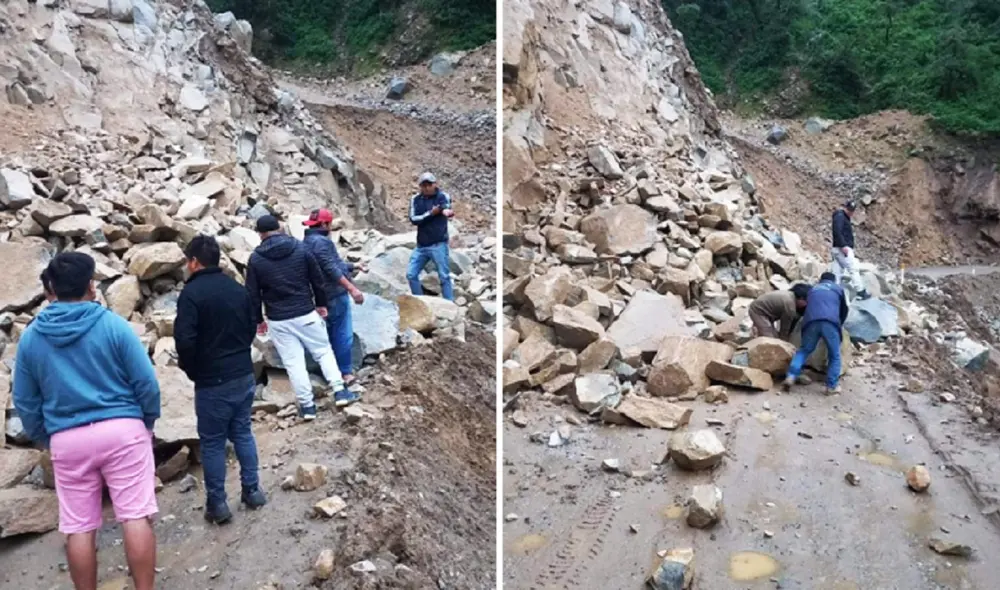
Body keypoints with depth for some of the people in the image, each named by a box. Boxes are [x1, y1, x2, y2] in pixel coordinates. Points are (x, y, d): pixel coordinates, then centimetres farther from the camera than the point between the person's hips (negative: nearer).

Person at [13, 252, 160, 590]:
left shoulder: (31, 337, 5)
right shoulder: (113, 325, -6)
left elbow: (24, 402, 11)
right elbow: (146, 382, -6)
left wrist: (44, 439, 24)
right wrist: (149, 422, 10)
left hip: (67, 440, 3)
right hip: (122, 430, -3)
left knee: (78, 528, 10)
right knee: (136, 517, 1)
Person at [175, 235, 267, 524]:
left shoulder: (192, 292, -15)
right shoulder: (238, 289, 7)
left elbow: (185, 340, -21)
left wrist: (191, 370, -4)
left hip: (213, 382, -6)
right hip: (244, 375, 6)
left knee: (212, 442, 6)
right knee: (243, 433, 18)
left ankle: (217, 504, 13)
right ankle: (252, 491, 24)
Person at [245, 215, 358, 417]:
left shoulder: (255, 259, -3)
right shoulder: (300, 248, -1)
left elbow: (253, 293, 1)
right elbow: (317, 279, 3)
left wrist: (258, 320, 12)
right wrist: (321, 303, 15)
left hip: (278, 320, 0)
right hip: (306, 313, 1)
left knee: (293, 362, 6)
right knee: (324, 351, 14)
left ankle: (307, 406, 11)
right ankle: (340, 392, 9)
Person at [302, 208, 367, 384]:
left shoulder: (309, 242, 17)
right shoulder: (321, 242, -18)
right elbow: (332, 269, -27)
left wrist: (353, 266, 33)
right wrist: (351, 288, -29)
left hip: (324, 294, 11)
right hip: (335, 294, -11)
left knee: (331, 333, 17)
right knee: (343, 334, -2)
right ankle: (345, 372, 4)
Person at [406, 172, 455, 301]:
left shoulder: (443, 196, -6)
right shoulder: (415, 199, 5)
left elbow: (446, 207, -27)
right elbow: (413, 219, -5)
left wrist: (446, 212, -52)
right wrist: (430, 213, -20)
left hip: (438, 244, -5)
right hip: (421, 245, 5)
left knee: (444, 276, -4)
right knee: (411, 274, 5)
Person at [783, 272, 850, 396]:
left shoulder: (813, 289, 35)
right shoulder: (838, 288, 29)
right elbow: (844, 310, 34)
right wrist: (839, 325, 49)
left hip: (811, 322, 2)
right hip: (830, 322, -2)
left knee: (804, 350, 17)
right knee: (834, 355, 11)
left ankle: (791, 376, 0)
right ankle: (832, 386, 8)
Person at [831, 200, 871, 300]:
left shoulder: (844, 217, 22)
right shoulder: (840, 216, -9)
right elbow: (837, 231, -22)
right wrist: (843, 245, -26)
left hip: (839, 249, 10)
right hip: (842, 248, -10)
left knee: (837, 273, 5)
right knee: (853, 269, -7)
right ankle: (861, 292, -4)